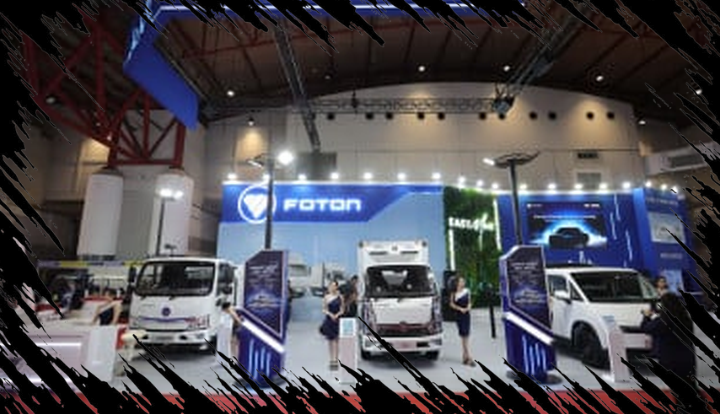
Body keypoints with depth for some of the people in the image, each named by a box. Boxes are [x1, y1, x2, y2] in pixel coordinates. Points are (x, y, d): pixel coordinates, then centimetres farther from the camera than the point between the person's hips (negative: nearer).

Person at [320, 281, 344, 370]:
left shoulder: (340, 297, 1)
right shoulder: (326, 297, 3)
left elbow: (342, 309, 4)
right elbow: (324, 309, 6)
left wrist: (337, 315, -13)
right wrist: (330, 314, -11)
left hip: (337, 320, -1)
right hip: (329, 320, 1)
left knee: (335, 340, -6)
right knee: (330, 340, 5)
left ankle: (334, 361, -6)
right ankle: (332, 359, 16)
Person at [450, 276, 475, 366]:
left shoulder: (467, 291, 6)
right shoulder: (454, 293, -5)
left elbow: (469, 301, 15)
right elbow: (451, 304, -4)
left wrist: (468, 307, -5)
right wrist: (460, 308, -15)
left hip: (466, 314, 4)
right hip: (458, 315, -4)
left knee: (466, 335, 7)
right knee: (463, 335, -3)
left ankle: (465, 355, 18)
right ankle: (468, 357, -1)